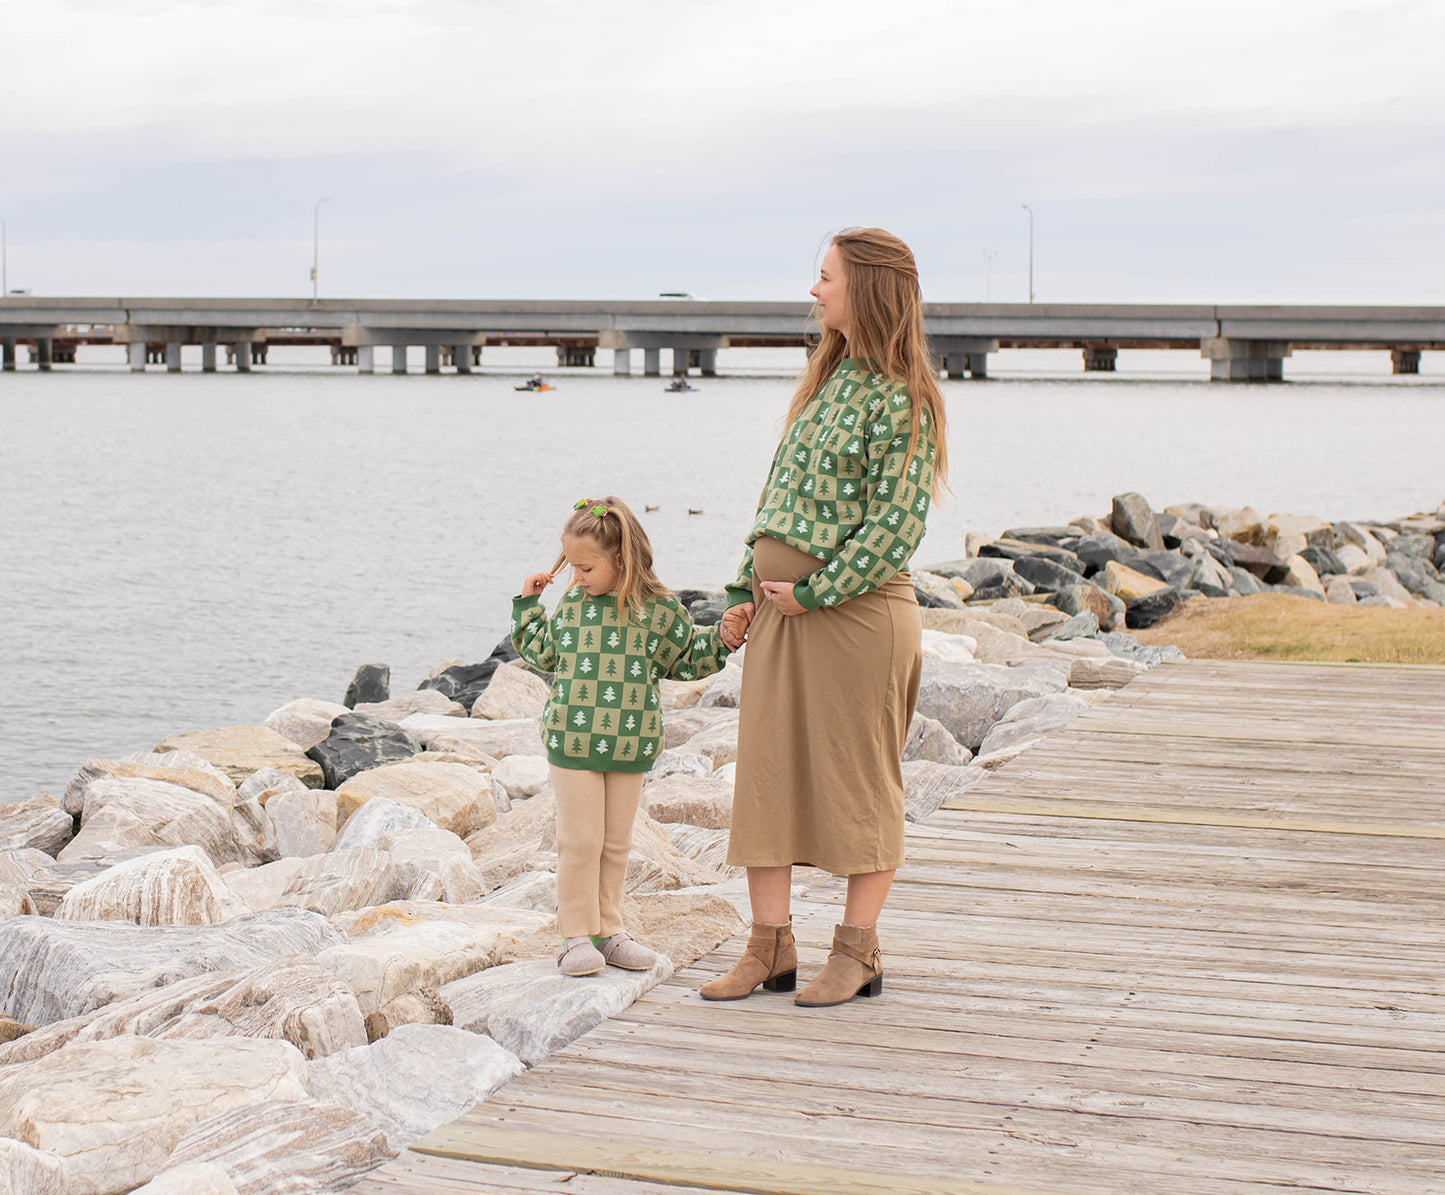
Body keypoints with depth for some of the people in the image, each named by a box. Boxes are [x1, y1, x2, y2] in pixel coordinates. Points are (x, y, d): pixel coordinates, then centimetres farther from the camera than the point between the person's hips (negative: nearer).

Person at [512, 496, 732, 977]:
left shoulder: (658, 610, -1)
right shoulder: (571, 604, 4)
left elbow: (687, 659, 12)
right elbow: (542, 654, 19)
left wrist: (723, 636, -2)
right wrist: (529, 605, 15)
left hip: (630, 746, 0)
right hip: (572, 740, 0)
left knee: (616, 843, 11)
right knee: (580, 841, -1)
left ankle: (607, 929, 23)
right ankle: (576, 936, 7)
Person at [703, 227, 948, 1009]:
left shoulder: (898, 399, -11)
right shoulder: (826, 380, 14)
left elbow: (896, 525, -17)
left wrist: (814, 593, -15)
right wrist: (747, 591, 11)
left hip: (856, 606, -8)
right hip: (783, 603, 8)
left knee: (858, 781, 3)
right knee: (764, 771, 7)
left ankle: (858, 953, 15)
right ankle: (770, 948, 15)